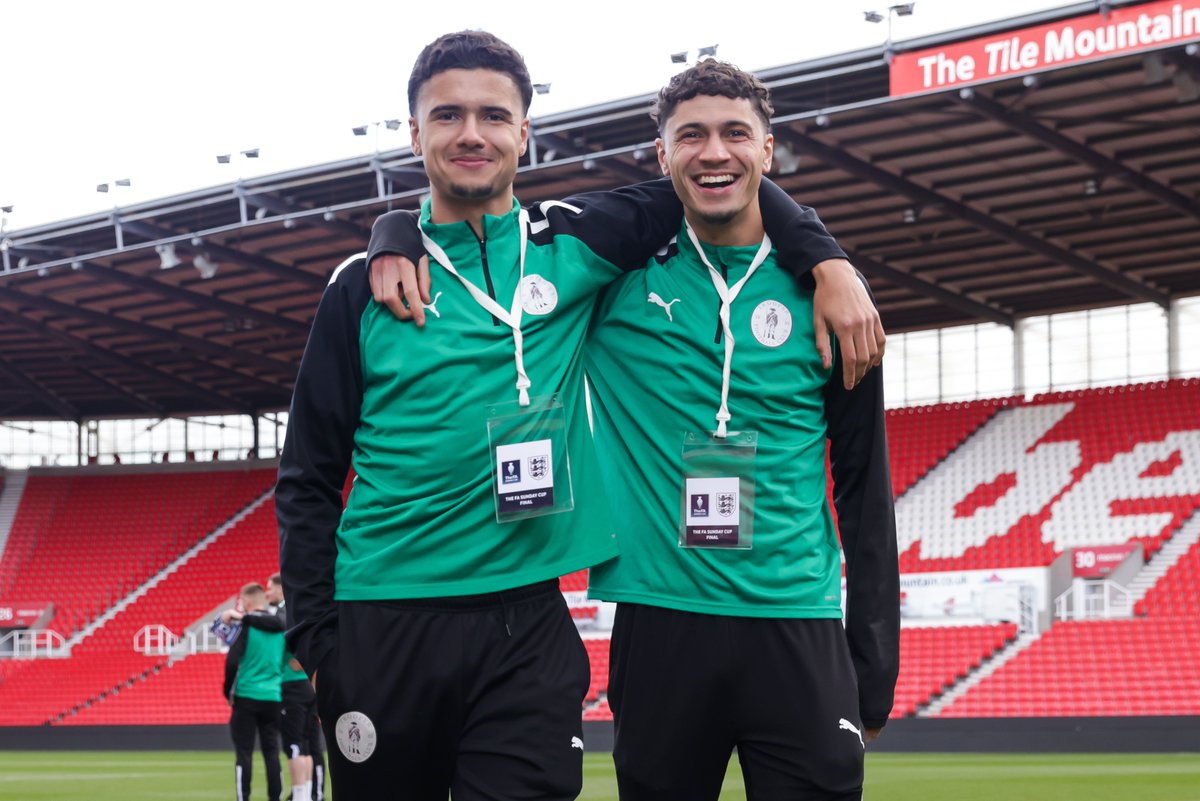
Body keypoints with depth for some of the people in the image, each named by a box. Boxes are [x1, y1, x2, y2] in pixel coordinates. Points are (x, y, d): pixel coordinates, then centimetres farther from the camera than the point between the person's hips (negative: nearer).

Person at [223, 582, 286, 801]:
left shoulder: (246, 626, -9)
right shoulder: (279, 625, 6)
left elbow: (232, 661, -15)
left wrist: (228, 691, -2)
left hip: (247, 695, -4)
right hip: (273, 697, 4)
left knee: (244, 752, 0)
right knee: (271, 751, 8)